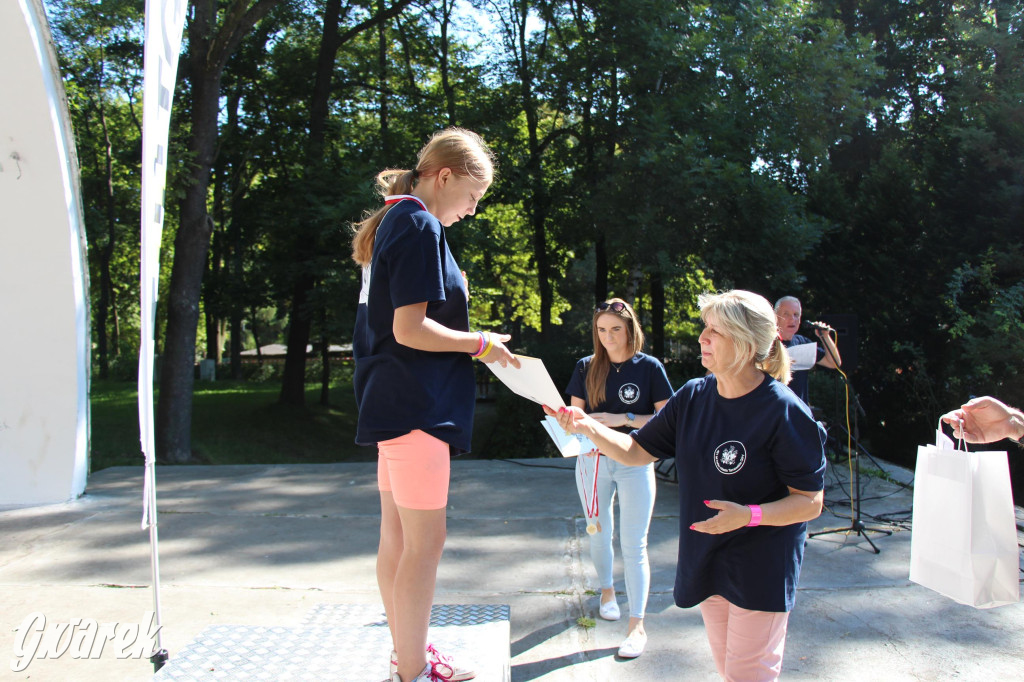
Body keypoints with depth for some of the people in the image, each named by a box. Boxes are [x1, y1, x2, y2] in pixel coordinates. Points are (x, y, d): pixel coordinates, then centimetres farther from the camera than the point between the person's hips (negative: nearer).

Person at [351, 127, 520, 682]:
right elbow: (410, 329, -21)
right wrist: (482, 343, -10)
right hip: (416, 404, -10)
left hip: (393, 403, 10)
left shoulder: (391, 221, 16)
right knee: (425, 542, -1)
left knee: (396, 537, 16)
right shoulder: (419, 226, -14)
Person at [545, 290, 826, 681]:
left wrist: (749, 515, -31)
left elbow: (810, 502, -16)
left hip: (761, 569, -5)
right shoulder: (693, 397, -2)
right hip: (707, 559, 6)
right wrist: (587, 425, -15)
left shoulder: (784, 413, -20)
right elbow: (635, 451, 1)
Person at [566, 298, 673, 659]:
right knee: (598, 534, 16)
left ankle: (637, 624, 5)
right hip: (593, 460, 3)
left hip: (635, 463, -3)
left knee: (633, 544, -3)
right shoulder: (587, 368, 2)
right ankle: (607, 590, 41)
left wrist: (623, 418, -18)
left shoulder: (649, 367, -5)